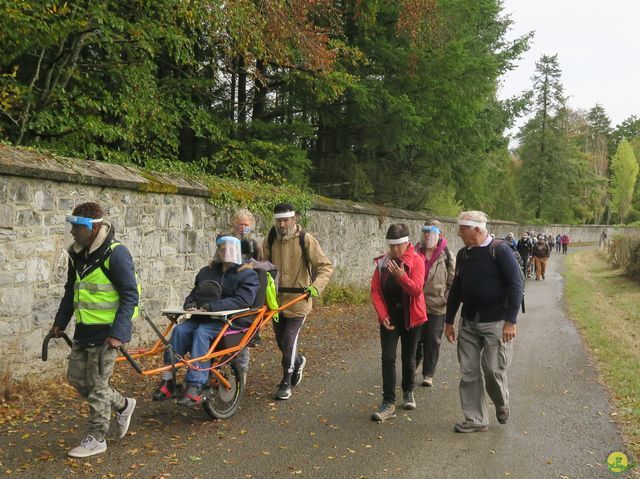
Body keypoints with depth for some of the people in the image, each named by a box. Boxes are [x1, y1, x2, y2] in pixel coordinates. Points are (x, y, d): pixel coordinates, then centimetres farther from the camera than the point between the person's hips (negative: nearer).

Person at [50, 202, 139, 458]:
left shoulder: (115, 253, -18)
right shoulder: (77, 254, 7)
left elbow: (130, 295, -18)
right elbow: (70, 291, 20)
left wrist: (118, 333, -24)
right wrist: (59, 322, 18)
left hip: (106, 331, -8)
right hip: (84, 330, 9)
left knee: (97, 385, 0)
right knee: (76, 378, 14)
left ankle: (96, 439, 17)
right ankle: (123, 405, 31)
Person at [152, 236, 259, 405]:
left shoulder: (248, 275, 1)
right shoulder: (208, 271, 22)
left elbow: (243, 300, -16)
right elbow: (195, 292, 30)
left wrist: (212, 306, -21)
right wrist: (190, 303, 4)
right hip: (203, 317, 6)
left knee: (202, 332, -34)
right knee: (180, 329, -23)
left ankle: (195, 386, -36)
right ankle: (167, 381, -23)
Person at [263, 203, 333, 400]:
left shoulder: (306, 240, -11)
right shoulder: (270, 240, 2)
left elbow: (325, 266, -11)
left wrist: (316, 286, -27)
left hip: (298, 299, -5)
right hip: (277, 298, 5)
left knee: (289, 340, -5)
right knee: (280, 341, 15)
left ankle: (286, 382, 11)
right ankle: (298, 361, 46)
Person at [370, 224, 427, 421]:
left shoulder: (416, 261, -10)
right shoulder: (382, 262, -1)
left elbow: (417, 290, -21)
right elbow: (375, 290, -1)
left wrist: (402, 276, -37)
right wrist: (382, 315, -11)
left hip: (411, 318, -2)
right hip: (389, 318, 2)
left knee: (408, 359, 12)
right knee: (388, 359, -6)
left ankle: (408, 392, 36)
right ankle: (388, 403, -4)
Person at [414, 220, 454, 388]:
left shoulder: (447, 256, -5)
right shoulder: (415, 253, 0)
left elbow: (453, 281, -1)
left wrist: (446, 299, -8)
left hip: (436, 307, -2)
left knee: (433, 341, 5)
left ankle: (428, 374, 18)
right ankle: (414, 365, 37)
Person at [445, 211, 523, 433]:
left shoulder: (500, 251, -11)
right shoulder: (463, 254, 8)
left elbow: (516, 285, -13)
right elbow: (456, 288, 15)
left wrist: (510, 321, -18)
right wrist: (449, 321, 16)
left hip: (495, 323, -6)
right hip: (468, 322, 6)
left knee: (494, 370, -1)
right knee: (468, 372, 5)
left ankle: (502, 404, 30)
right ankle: (476, 420, 18)